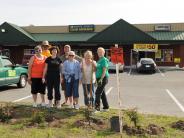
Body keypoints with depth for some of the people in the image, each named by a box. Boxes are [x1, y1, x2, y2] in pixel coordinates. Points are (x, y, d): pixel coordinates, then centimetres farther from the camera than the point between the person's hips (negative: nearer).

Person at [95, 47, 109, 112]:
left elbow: (104, 70, -19)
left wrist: (101, 79, -25)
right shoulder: (99, 60, 17)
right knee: (102, 93, 12)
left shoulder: (104, 60, -11)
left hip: (103, 78, -9)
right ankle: (106, 107, 19)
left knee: (98, 92, -11)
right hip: (99, 78, 9)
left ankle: (97, 107, -8)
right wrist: (97, 80, 17)